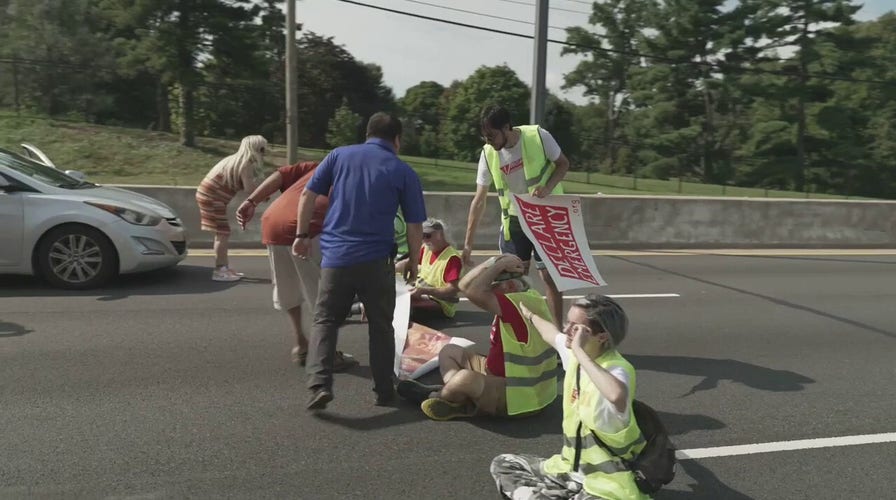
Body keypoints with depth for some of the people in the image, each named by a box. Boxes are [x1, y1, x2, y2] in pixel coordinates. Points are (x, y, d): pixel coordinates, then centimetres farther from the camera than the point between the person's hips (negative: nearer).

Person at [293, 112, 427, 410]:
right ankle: (384, 391, 18)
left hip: (335, 256, 1)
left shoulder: (339, 155, 7)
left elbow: (308, 195, 4)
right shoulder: (403, 171, 2)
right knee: (381, 326, 13)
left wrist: (302, 234, 14)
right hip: (377, 260, -1)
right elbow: (415, 226, 1)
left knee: (325, 321, 11)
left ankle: (319, 385, -3)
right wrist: (413, 262, 13)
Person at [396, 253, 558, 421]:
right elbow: (465, 285, 4)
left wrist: (500, 264, -22)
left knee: (465, 378, -36)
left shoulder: (521, 304, -25)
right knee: (449, 352, 14)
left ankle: (436, 397, -3)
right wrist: (489, 264, -10)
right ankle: (460, 397, -9)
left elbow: (473, 291, -34)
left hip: (521, 395, -10)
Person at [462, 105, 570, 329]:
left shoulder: (538, 136, -18)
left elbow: (563, 163, -4)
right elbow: (479, 200, -7)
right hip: (514, 219, 3)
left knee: (549, 274, -2)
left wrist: (547, 187, -25)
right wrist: (468, 243, -8)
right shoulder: (488, 154, -10)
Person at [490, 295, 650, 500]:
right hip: (570, 467, 8)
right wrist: (530, 314, 43)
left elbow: (616, 395, -49)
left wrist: (579, 352, -38)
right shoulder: (573, 354, -1)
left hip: (607, 481, -8)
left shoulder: (618, 368, -23)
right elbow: (550, 333, 23)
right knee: (503, 464, 11)